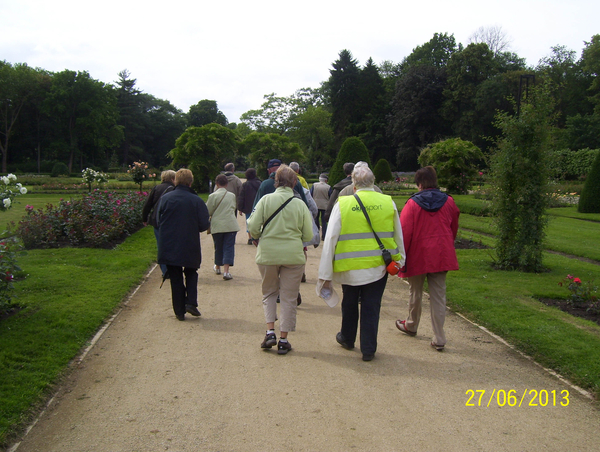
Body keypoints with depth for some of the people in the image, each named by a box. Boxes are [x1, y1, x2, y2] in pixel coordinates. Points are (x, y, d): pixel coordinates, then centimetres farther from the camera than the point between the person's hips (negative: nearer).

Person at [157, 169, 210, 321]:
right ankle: (191, 302, 3)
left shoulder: (165, 198, -6)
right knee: (191, 274, 20)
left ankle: (179, 311, 12)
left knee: (175, 278, 10)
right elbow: (204, 225, -8)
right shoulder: (196, 200, -9)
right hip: (190, 247, -1)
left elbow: (159, 220, 1)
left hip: (168, 247, 1)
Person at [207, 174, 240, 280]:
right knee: (229, 247, 0)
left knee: (218, 247, 15)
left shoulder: (213, 196, -7)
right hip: (231, 225, 1)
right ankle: (226, 271, -11)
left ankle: (217, 267, 34)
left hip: (217, 225, -1)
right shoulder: (232, 195, 3)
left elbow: (208, 212, -3)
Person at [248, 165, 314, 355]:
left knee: (269, 292, 19)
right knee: (289, 297, 10)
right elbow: (308, 235, 0)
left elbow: (253, 227, -7)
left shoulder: (266, 199, -5)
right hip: (293, 255, 0)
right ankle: (283, 340, 13)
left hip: (267, 254, 0)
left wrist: (260, 237, 15)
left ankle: (270, 332, 8)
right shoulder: (300, 204, -3)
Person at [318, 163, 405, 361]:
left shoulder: (342, 204, -9)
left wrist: (325, 274, -4)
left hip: (350, 266, 0)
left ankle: (347, 338, 40)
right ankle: (368, 349, 15)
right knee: (371, 307, 10)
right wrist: (399, 259, 26)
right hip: (378, 265, 1)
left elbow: (330, 239, -9)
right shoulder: (388, 203, -2)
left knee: (349, 302, 20)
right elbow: (398, 236, 9)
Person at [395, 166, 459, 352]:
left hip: (418, 256, -3)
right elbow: (454, 228, 15)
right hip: (442, 256, 3)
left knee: (415, 293, 17)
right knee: (438, 296, 6)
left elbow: (405, 233, -12)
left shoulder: (412, 204, -12)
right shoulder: (448, 202, 1)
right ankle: (439, 339, 4)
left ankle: (411, 325, 37)